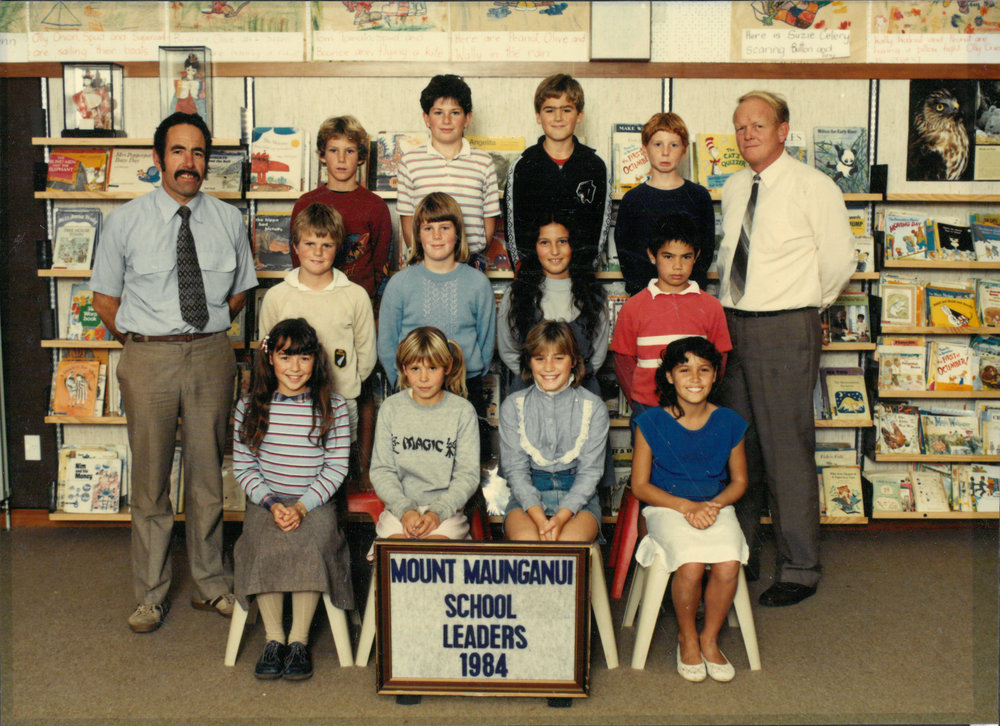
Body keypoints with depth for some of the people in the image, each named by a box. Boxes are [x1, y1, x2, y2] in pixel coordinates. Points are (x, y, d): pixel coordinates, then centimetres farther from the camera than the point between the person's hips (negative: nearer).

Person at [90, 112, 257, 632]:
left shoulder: (229, 221, 5)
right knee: (150, 479, 5)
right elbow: (104, 297, 8)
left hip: (211, 355, 2)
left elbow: (240, 289, 16)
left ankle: (211, 584, 25)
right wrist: (141, 343, 2)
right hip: (148, 359, -1)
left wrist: (207, 333, 6)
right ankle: (150, 595, 19)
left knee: (208, 475, 10)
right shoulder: (125, 221, 1)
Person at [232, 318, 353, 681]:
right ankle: (274, 638, -16)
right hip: (266, 502, 1)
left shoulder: (333, 407, 0)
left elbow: (336, 467, -2)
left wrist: (301, 507, -14)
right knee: (266, 547, -28)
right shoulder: (250, 406, 4)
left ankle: (299, 640, -18)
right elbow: (243, 466, 5)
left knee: (310, 546, -30)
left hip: (315, 504, -1)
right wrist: (271, 503, -11)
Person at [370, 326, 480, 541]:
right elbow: (381, 470, 3)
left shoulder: (462, 411, 1)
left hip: (447, 508, -1)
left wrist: (438, 511, -15)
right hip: (399, 506, 1)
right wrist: (404, 509, -12)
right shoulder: (390, 408, 4)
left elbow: (468, 475, -1)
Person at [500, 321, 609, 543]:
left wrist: (561, 517, -19)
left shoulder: (594, 407, 2)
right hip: (527, 497, 0)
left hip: (578, 497, 0)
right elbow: (515, 469, -2)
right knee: (525, 539, -31)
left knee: (569, 541, -31)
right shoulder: (513, 406, 4)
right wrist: (539, 518, -18)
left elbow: (590, 471, -2)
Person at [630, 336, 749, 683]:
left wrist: (714, 505, -10)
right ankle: (687, 638, 0)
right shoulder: (652, 422, -4)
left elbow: (739, 481, 11)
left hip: (716, 506, 2)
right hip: (666, 508, -2)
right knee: (690, 566, -29)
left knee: (727, 566, -26)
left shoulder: (728, 423, 2)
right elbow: (640, 485, -2)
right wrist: (687, 507, -14)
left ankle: (710, 638, 1)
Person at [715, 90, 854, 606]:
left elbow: (838, 262, -2)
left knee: (787, 449, -3)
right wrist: (730, 306, 14)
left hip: (785, 331, -6)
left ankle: (798, 569, 10)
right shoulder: (733, 188, 12)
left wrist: (803, 306, 8)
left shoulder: (813, 187, -6)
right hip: (732, 325, 6)